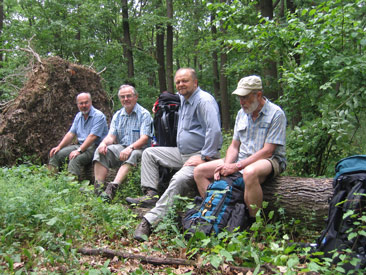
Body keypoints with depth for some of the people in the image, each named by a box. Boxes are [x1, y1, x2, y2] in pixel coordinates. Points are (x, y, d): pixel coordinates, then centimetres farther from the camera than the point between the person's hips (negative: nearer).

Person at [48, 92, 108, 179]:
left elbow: (92, 136, -20)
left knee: (75, 158, -33)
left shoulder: (98, 116, -11)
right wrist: (59, 147, 3)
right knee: (56, 154, -4)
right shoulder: (78, 116, 15)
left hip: (94, 147, -8)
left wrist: (79, 150, -26)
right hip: (80, 145, 8)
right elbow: (71, 133, 15)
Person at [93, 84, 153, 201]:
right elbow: (111, 136, 7)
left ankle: (113, 187, -47)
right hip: (120, 147, 5)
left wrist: (130, 148, -30)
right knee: (100, 151, -21)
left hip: (138, 149, -5)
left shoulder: (144, 114, -3)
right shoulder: (117, 115, 15)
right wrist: (104, 143, -18)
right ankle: (98, 187, -29)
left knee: (132, 155, -38)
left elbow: (144, 138, -13)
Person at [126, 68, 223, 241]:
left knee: (179, 179, -34)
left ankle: (151, 220, -37)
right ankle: (151, 194, -3)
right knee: (149, 153, 9)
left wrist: (204, 157, -26)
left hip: (201, 155, -10)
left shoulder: (204, 100, -15)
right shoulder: (182, 99, 14)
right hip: (182, 153, 10)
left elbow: (214, 131, -26)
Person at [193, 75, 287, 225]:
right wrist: (226, 166, -10)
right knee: (199, 171, -4)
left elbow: (267, 151, -17)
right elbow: (234, 146, 10)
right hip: (242, 159, 7)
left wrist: (237, 166, -21)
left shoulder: (276, 114, -11)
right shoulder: (242, 113, 10)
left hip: (270, 160, -7)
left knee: (250, 172, -43)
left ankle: (254, 223, -26)